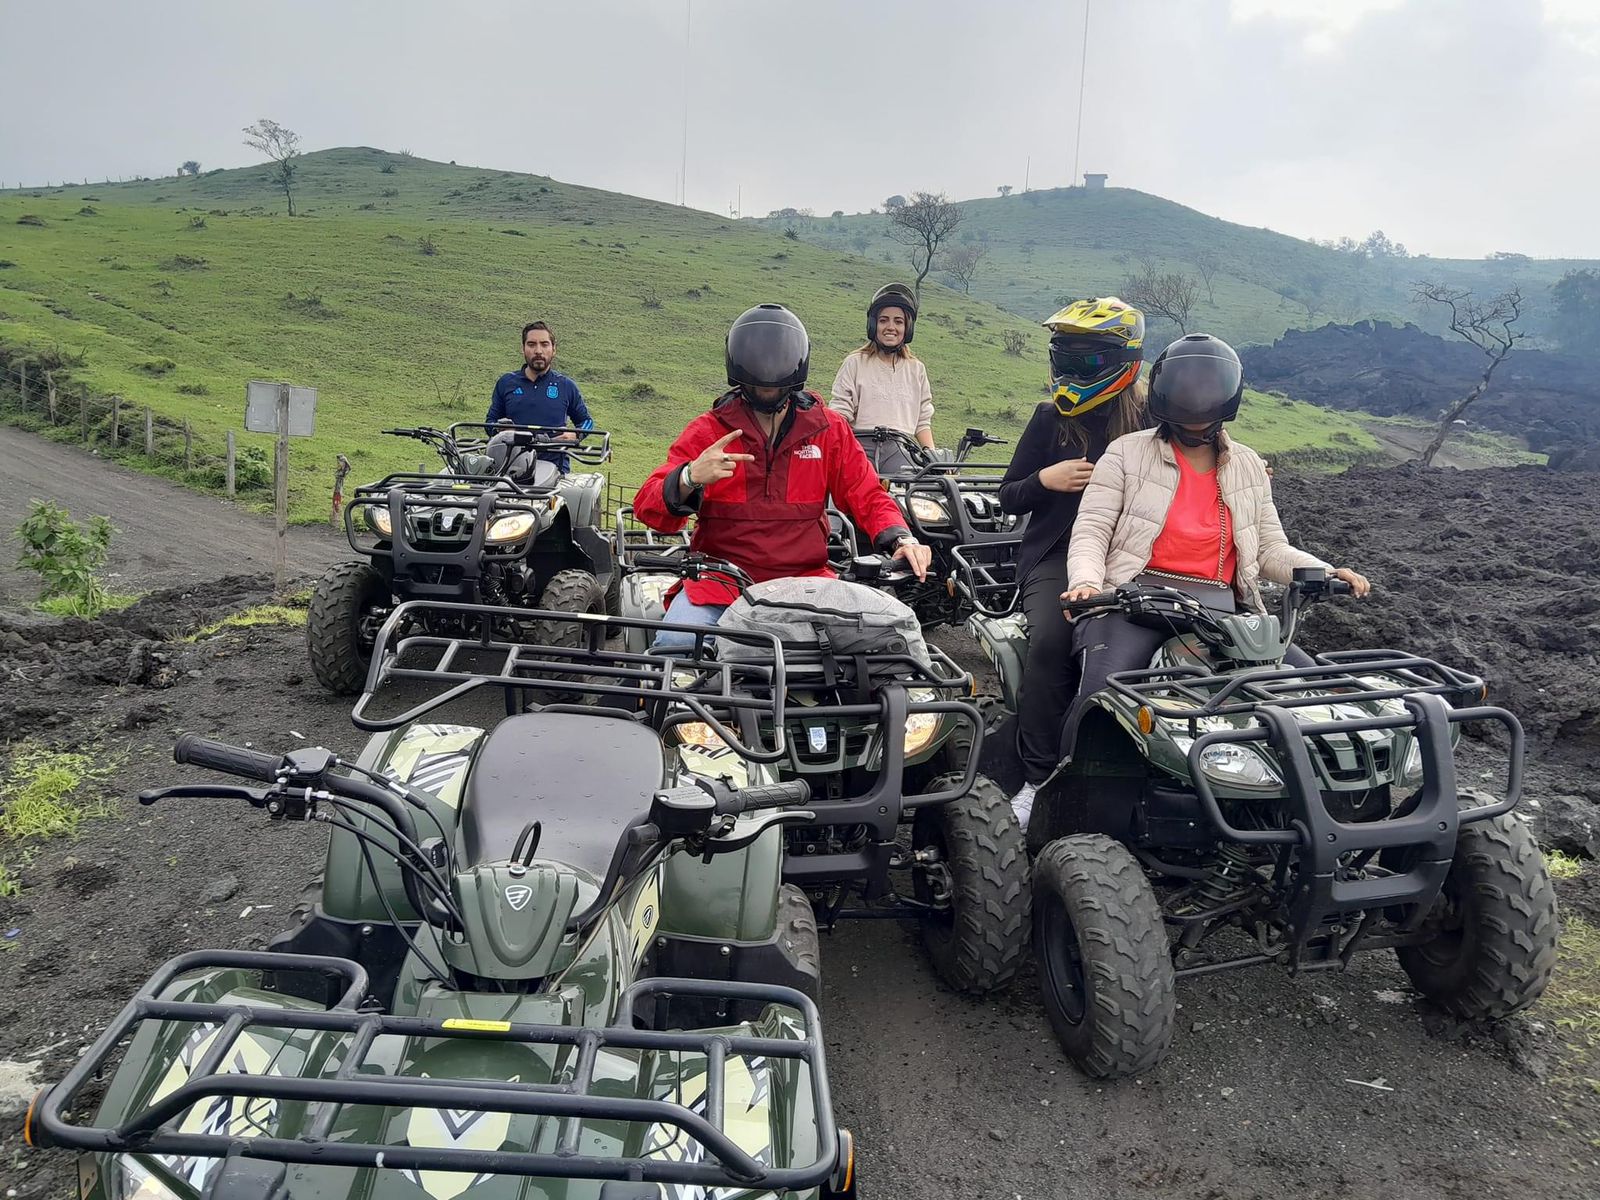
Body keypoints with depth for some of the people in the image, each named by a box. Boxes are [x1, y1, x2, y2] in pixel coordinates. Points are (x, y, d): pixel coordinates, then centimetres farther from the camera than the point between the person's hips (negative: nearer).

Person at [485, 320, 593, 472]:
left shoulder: (566, 386, 12)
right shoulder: (506, 383, 14)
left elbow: (586, 420, 23)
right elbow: (490, 420, 24)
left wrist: (574, 436, 2)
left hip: (555, 466, -1)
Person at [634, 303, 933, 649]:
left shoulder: (828, 429, 10)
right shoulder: (708, 431, 4)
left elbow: (867, 496, 13)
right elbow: (649, 508, -4)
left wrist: (901, 538, -9)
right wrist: (690, 478, -27)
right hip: (720, 579, -1)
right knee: (676, 642, -29)